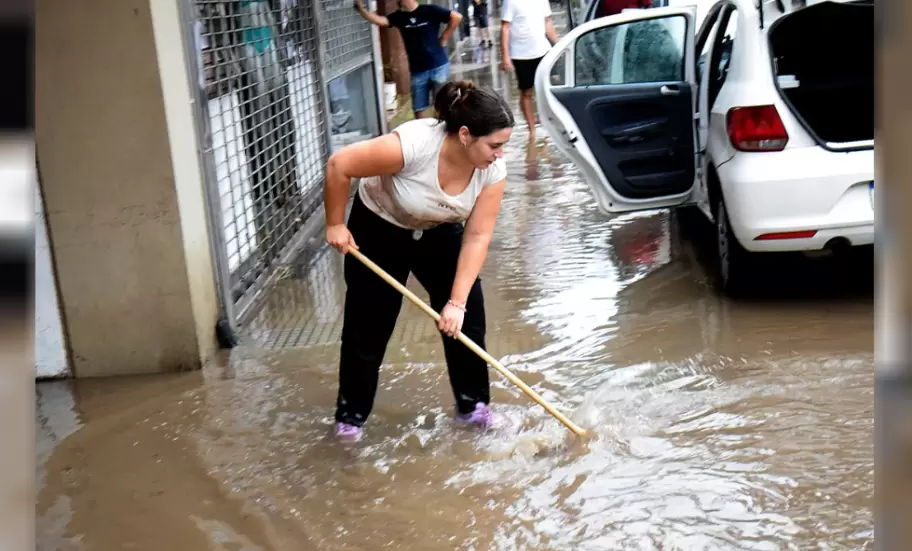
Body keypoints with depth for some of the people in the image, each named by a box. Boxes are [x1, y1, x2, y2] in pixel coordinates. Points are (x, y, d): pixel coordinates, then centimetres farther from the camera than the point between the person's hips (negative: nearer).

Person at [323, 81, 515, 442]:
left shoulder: (492, 170, -24)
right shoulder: (413, 144, -39)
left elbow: (477, 237, -21)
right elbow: (339, 165, -30)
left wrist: (457, 301, -25)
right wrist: (335, 225, -19)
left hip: (439, 233, 4)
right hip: (379, 230, -4)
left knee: (468, 317, -2)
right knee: (367, 326, 2)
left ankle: (472, 403, 17)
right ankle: (351, 415, 20)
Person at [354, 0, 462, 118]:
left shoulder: (429, 10, -7)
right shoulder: (399, 16, 4)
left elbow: (457, 17, -9)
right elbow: (379, 20, -11)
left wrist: (444, 38, -7)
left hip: (438, 65, -4)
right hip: (417, 70, 4)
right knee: (419, 109, 5)